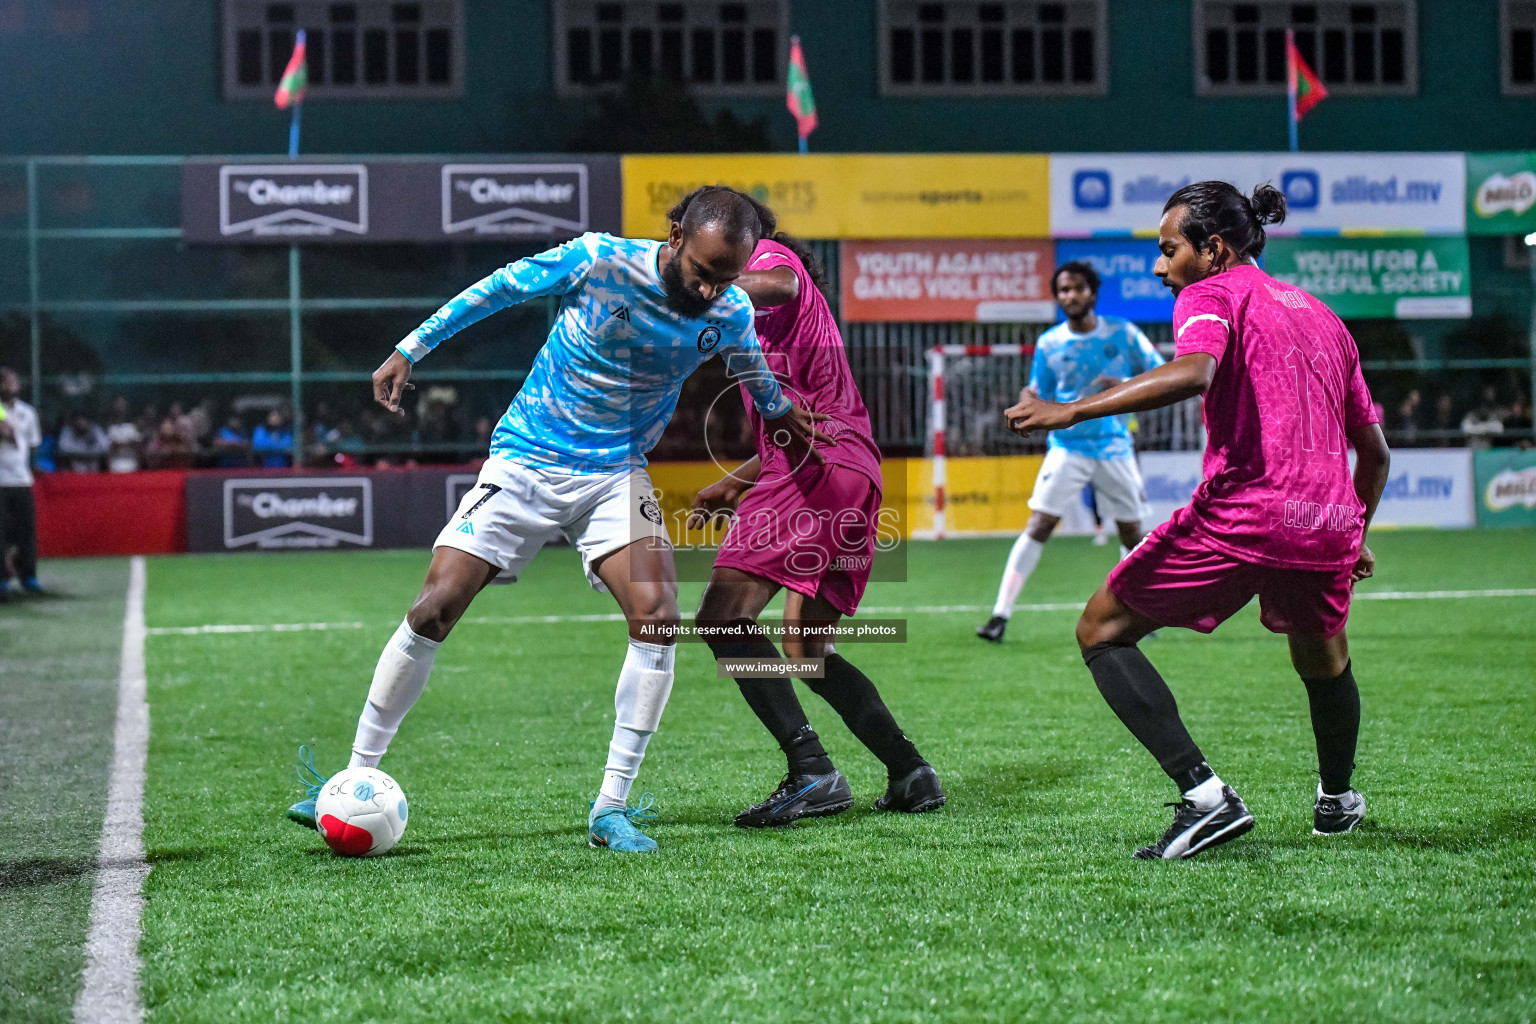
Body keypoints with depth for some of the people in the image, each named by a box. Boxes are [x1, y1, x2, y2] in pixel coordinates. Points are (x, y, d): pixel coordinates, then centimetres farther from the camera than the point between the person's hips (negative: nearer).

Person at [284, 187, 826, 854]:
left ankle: (610, 809, -10)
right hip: (524, 461, -2)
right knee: (433, 610, -10)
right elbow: (500, 287, -3)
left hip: (616, 474, 2)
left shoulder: (730, 314, -7)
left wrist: (783, 411, 29)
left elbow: (754, 373, 18)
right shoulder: (600, 260, -17)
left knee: (657, 618, -20)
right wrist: (409, 350, -1)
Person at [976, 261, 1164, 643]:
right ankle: (1000, 615, -15)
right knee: (1038, 525, -13)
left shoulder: (1123, 334, -2)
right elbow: (1040, 399, 8)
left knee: (1131, 532, 8)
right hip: (1068, 448, -1)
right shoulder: (1049, 344, 1)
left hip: (1115, 449, 1)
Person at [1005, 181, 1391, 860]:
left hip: (1238, 517, -7)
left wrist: (1071, 411, -24)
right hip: (1329, 524, 7)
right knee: (1322, 657, 35)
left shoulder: (1212, 294, 4)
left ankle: (1203, 793, -10)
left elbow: (1194, 372, -21)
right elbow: (1375, 451, 27)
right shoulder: (1320, 315, 25)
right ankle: (1336, 801, 51)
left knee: (1101, 631, 4)